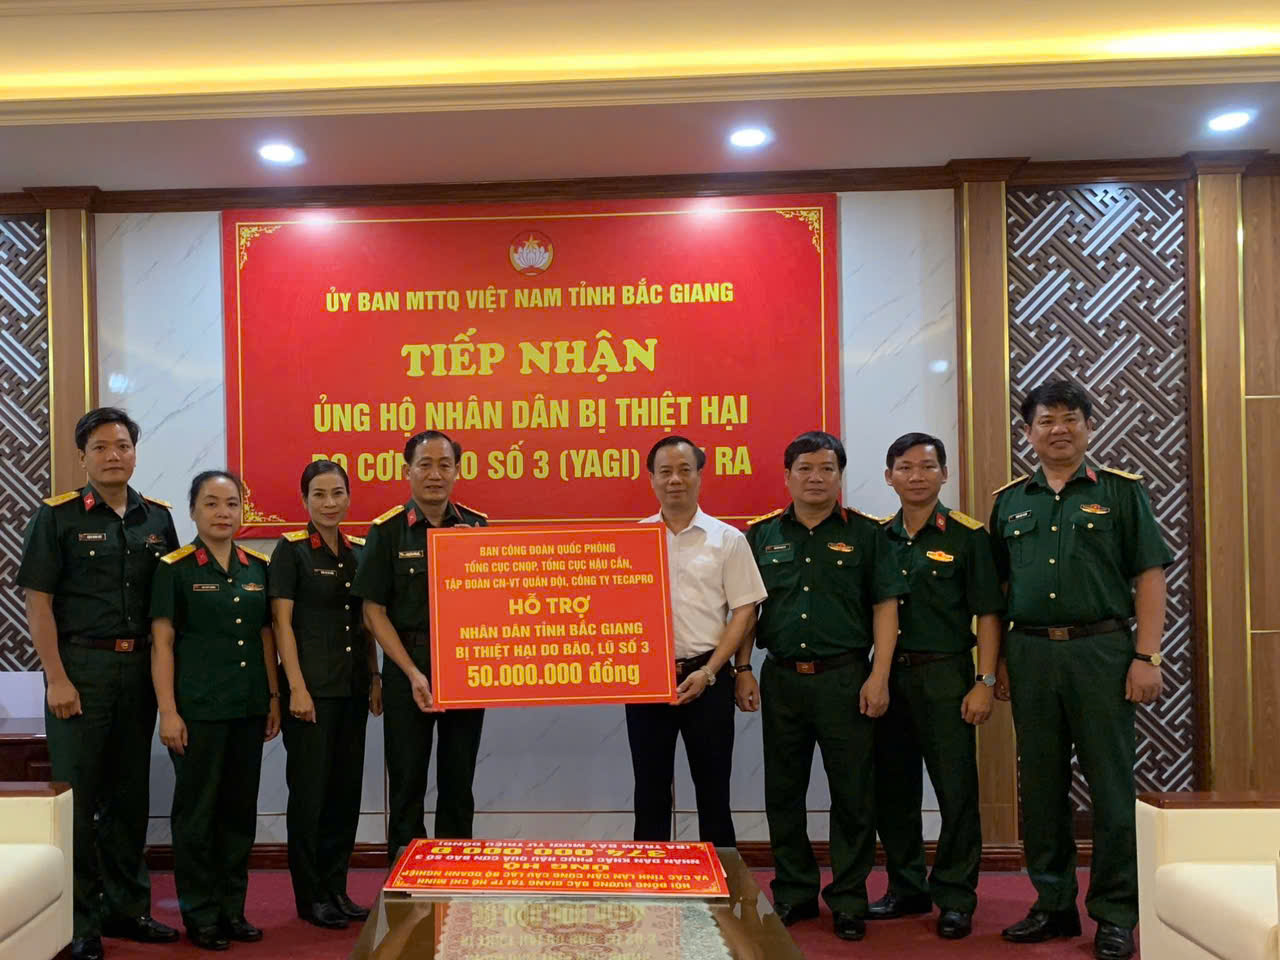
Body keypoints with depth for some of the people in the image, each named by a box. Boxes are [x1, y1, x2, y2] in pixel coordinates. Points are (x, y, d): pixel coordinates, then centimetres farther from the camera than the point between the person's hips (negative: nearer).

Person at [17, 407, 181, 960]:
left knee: (130, 792, 12)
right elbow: (38, 603, -5)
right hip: (81, 667, -4)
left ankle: (127, 907, 24)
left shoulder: (157, 518, 9)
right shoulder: (57, 516, -2)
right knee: (77, 795, 1)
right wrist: (57, 679, -12)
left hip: (140, 668, 4)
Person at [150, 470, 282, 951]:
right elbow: (162, 644, -7)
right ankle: (199, 914, 17)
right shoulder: (175, 568, -5)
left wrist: (274, 698, 9)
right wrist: (168, 712, -11)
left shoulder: (258, 568, 8)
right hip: (197, 709, -4)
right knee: (197, 811, 4)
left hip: (249, 710, 5)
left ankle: (232, 908, 23)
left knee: (240, 810, 11)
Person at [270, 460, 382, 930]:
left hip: (352, 687, 6)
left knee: (346, 790, 10)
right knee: (310, 790, 1)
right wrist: (296, 688, -15)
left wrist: (374, 678, 9)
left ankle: (336, 889, 21)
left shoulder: (359, 551, 10)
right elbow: (281, 622, -10)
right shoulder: (291, 549, -6)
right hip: (312, 687, -6)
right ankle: (310, 896, 13)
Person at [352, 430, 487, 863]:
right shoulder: (387, 530, -4)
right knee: (407, 782, 6)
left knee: (459, 781, 10)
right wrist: (412, 673, -11)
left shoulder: (477, 526, 3)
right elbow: (373, 611, -4)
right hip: (408, 672, -2)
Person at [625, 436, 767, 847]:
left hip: (708, 677, -1)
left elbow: (744, 611, -1)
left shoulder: (727, 539, 1)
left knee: (713, 787, 7)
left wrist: (709, 672, -9)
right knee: (650, 787, 10)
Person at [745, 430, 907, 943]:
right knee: (783, 794, 10)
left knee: (852, 794, 3)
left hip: (845, 678, -2)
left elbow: (885, 607, 0)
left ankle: (848, 900, 17)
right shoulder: (762, 535, 8)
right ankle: (794, 894, 24)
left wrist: (879, 676, -8)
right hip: (781, 679, 3)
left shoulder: (865, 533, 2)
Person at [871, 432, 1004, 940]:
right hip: (887, 674, 4)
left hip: (944, 674, -4)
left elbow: (987, 614, -5)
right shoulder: (878, 537, 8)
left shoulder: (968, 535, -3)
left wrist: (984, 682, -11)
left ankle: (955, 899, 14)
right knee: (893, 789, 11)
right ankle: (906, 888, 26)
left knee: (955, 789, 0)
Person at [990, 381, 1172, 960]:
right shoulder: (1009, 501, 11)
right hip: (1030, 653, 3)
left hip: (1101, 651, -3)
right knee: (1040, 784, 9)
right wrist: (998, 662, 7)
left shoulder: (1121, 492, 3)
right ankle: (1053, 905, 22)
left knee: (1111, 785, 2)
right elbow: (996, 590, 13)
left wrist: (1146, 657, -9)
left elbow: (1150, 578, -1)